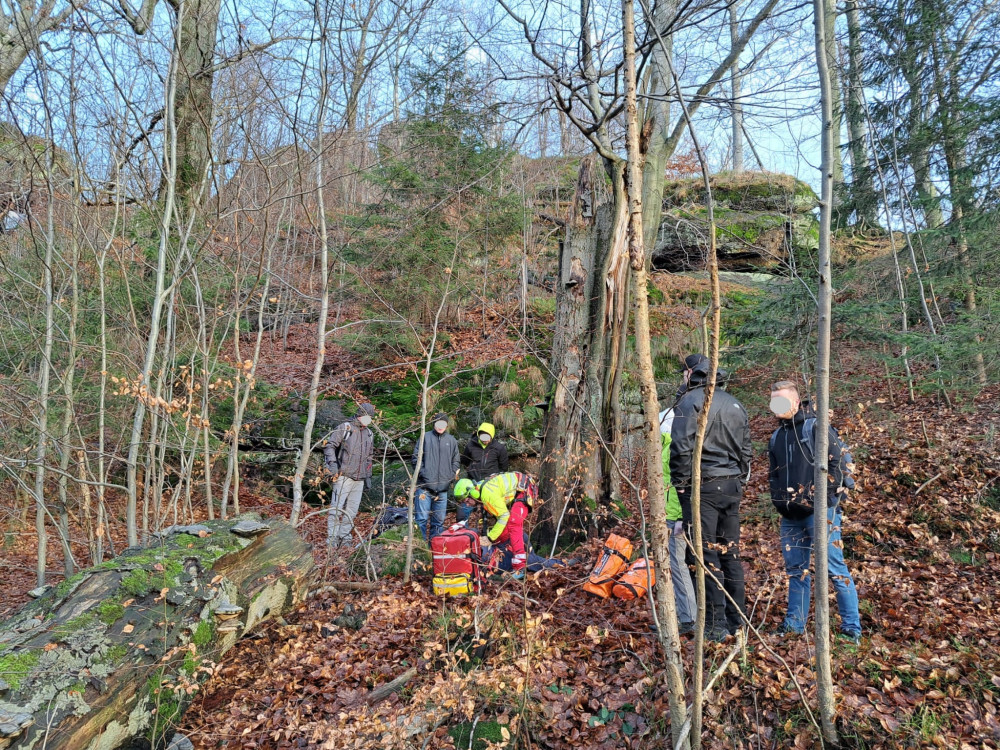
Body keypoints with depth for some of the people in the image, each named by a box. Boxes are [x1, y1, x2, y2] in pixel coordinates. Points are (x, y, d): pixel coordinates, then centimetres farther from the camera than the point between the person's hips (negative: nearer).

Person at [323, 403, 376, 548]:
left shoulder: (369, 434, 17)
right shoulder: (344, 428, -2)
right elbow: (330, 445, -5)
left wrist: (368, 475, 21)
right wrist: (332, 462, -19)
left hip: (359, 480, 6)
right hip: (343, 477, -6)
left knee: (351, 511, 8)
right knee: (336, 508, -7)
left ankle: (344, 538, 17)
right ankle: (332, 540, -1)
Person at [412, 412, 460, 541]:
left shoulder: (452, 440, 12)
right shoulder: (425, 437, 2)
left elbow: (455, 461, 17)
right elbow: (416, 457, 2)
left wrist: (452, 476, 4)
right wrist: (422, 473, -8)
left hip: (443, 487, 3)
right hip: (425, 485, -3)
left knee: (439, 520, 10)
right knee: (422, 517, -4)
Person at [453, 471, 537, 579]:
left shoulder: (487, 493, -28)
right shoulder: (480, 488, 2)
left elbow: (504, 516, -24)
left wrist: (490, 537, -19)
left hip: (525, 490, -10)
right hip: (515, 493, 11)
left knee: (513, 524, -22)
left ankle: (519, 568, -26)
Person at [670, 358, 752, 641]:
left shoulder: (690, 401, -7)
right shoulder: (735, 404, 16)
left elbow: (682, 447, -16)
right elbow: (746, 450, 19)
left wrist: (681, 483, -8)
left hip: (702, 486, -7)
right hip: (731, 486, 7)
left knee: (707, 555, -3)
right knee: (730, 553, 13)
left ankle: (715, 626, -1)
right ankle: (737, 622, 20)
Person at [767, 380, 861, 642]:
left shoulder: (815, 427, -6)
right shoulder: (776, 437, 16)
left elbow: (841, 460, -11)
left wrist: (832, 497, -12)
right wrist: (779, 501, 13)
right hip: (791, 515, 7)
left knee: (835, 568, -4)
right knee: (795, 570, 13)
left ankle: (852, 627, 7)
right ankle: (795, 625, 22)